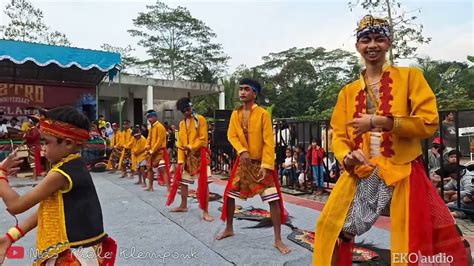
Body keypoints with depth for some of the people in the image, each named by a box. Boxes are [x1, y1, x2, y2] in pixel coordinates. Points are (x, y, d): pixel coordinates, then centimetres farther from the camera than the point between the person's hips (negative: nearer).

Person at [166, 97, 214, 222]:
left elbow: (203, 139, -13)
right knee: (182, 181, 15)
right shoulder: (182, 123, 12)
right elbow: (180, 143, 9)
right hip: (187, 156, 7)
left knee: (203, 183, -8)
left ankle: (205, 212, -4)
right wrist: (181, 160, 1)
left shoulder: (200, 119, -6)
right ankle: (183, 206, 33)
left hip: (200, 155, -7)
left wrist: (190, 147, -23)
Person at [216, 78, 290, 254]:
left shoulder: (263, 114, -10)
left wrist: (266, 165, -18)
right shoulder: (235, 114, 4)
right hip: (243, 161, 5)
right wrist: (242, 151, -18)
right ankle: (229, 229, 32)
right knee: (229, 195, 9)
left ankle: (278, 240, 5)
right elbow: (231, 135, 0)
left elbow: (269, 141, -12)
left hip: (261, 162, -4)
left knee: (273, 199, -8)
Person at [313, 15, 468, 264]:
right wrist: (347, 157, -14)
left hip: (403, 173, -2)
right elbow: (338, 135, 8)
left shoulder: (410, 76, 2)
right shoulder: (348, 91, 10)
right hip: (360, 174, 3)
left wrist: (380, 122, -21)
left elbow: (429, 122, -8)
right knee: (330, 227, 5)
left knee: (414, 246, 1)